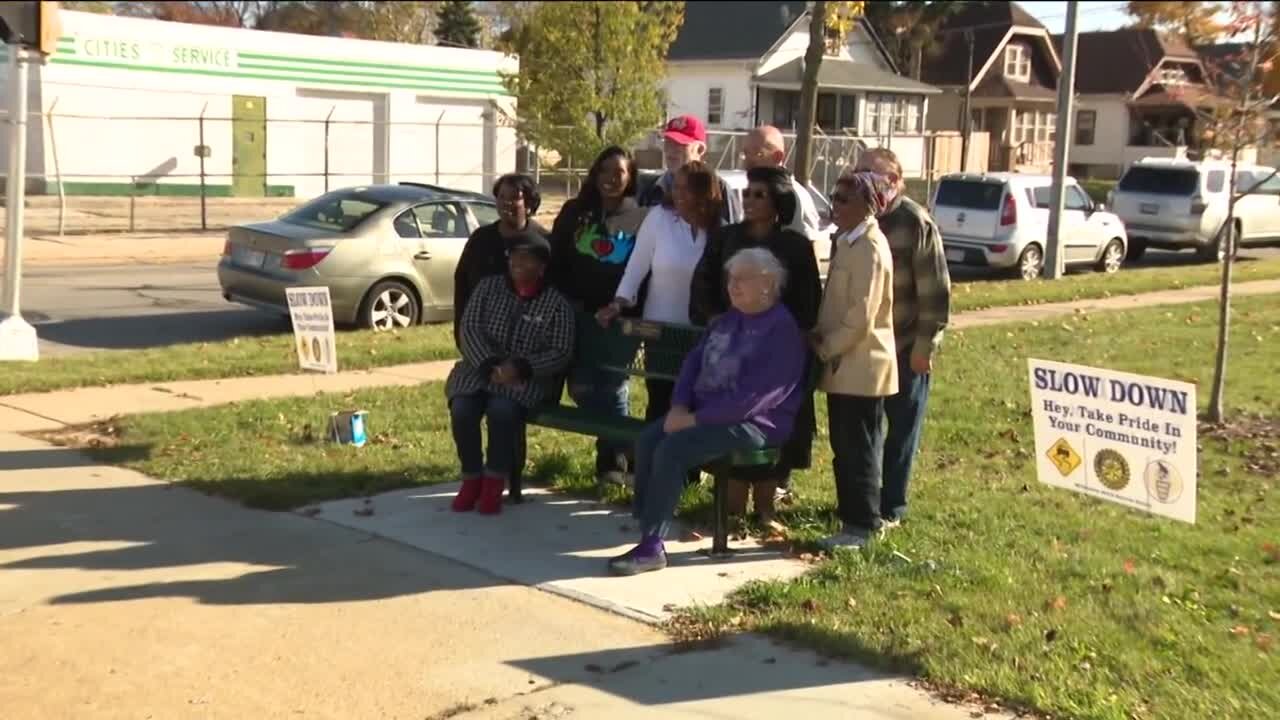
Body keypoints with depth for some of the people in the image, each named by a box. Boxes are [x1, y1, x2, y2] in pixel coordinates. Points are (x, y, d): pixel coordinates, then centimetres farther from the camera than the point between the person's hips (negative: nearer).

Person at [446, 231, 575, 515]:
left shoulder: (557, 303, 1)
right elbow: (469, 328, 0)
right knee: (462, 408, -27)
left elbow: (561, 353, -6)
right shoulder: (488, 286, 8)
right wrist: (489, 365, -17)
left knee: (502, 409, -34)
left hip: (525, 378, -2)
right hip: (479, 368, 2)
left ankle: (495, 482, -15)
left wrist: (520, 367, -21)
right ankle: (471, 478, -6)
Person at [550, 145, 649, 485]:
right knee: (581, 387, -1)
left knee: (611, 388, -3)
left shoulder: (641, 219, -3)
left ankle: (614, 458, 13)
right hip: (578, 316, 3)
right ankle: (616, 442, 20)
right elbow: (556, 260, 9)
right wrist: (566, 302, -2)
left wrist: (626, 308, -14)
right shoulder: (575, 213, 8)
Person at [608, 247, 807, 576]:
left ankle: (652, 547, -20)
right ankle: (647, 533, -16)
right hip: (702, 411, 9)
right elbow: (694, 361, 14)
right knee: (647, 440, -15)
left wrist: (696, 418, -20)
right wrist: (679, 407, -5)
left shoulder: (783, 330, -13)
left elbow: (753, 397, -21)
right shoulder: (727, 320, 16)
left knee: (671, 449, -26)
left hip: (753, 423, -8)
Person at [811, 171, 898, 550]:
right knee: (844, 449, 14)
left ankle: (862, 526, 9)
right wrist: (820, 338, 6)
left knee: (859, 450, 0)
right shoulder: (847, 242, 13)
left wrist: (824, 348, -11)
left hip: (860, 368, -9)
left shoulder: (869, 249, -17)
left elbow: (860, 319, -21)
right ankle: (852, 521, 22)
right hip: (843, 366, 9)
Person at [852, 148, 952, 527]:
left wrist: (925, 345, -15)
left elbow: (935, 291, -13)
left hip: (905, 348, -5)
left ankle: (891, 507, 15)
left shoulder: (917, 224, -11)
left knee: (901, 428, 6)